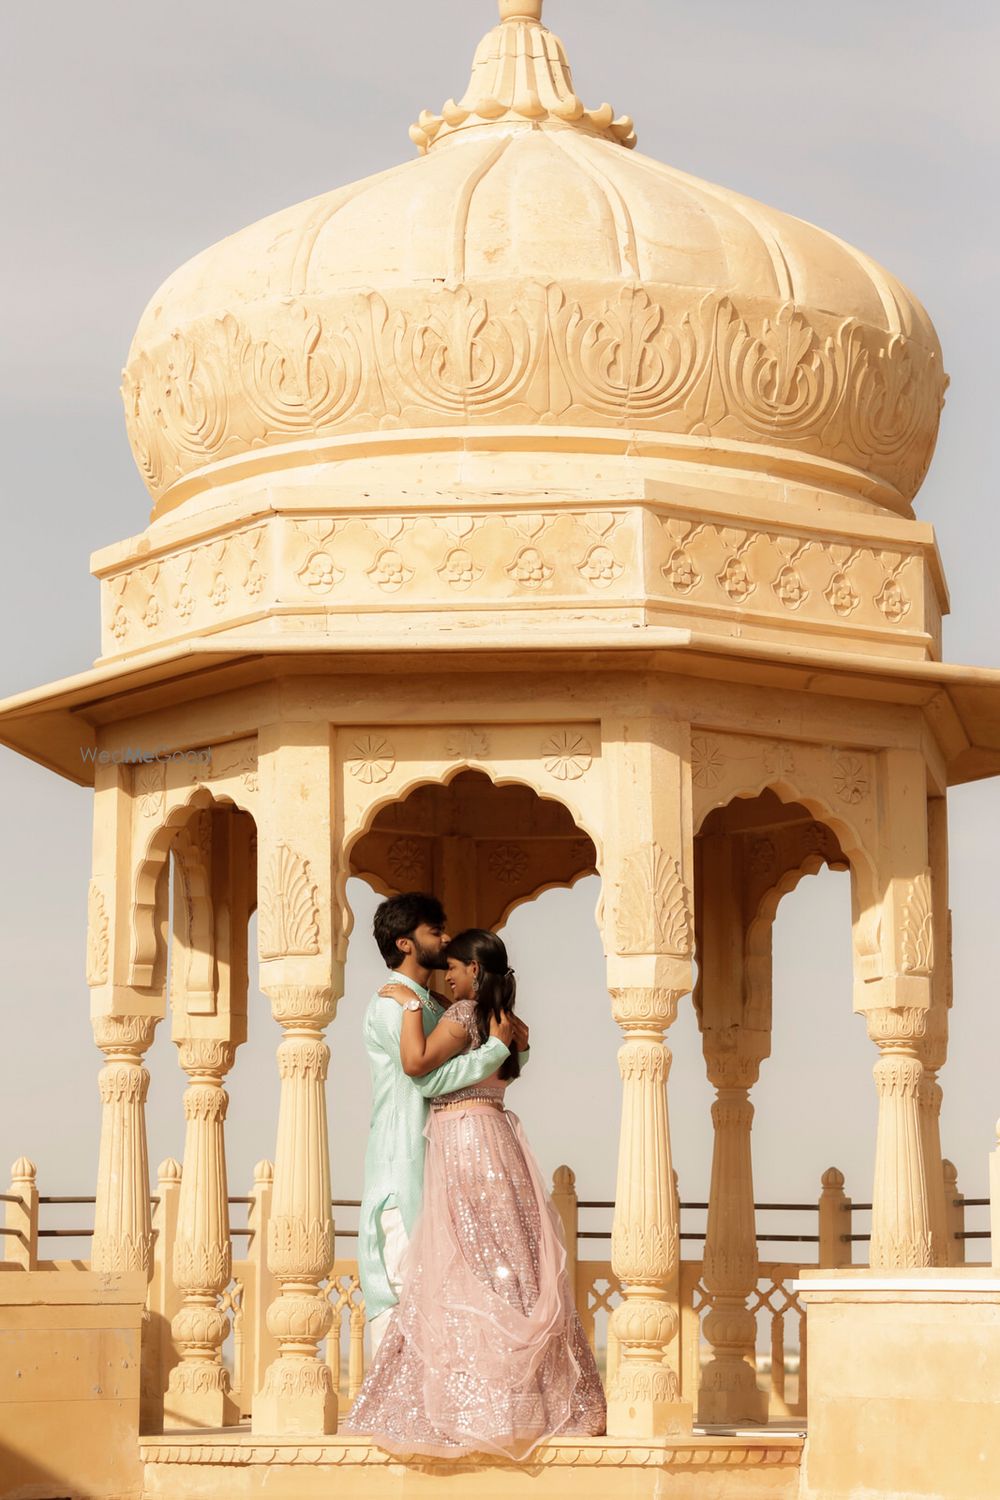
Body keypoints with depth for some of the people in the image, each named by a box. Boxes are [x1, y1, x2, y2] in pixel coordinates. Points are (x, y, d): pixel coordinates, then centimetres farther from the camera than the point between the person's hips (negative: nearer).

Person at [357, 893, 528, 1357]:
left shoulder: (433, 1008, 20)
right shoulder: (391, 1004, -9)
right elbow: (428, 1075, -22)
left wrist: (515, 1043, 5)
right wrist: (497, 1045, -15)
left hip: (435, 1168, 9)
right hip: (401, 1171, -9)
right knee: (400, 1285, -11)